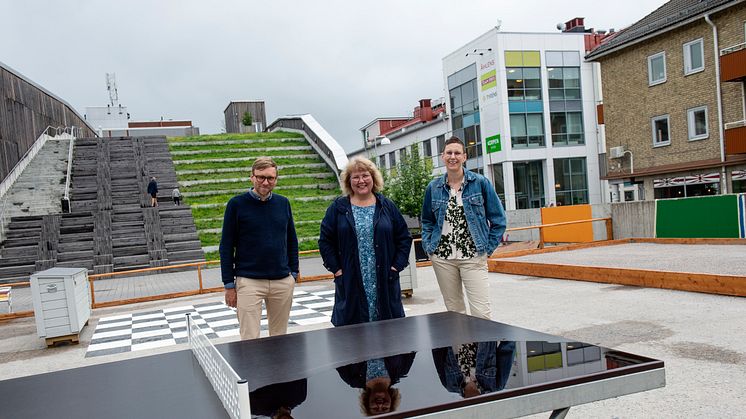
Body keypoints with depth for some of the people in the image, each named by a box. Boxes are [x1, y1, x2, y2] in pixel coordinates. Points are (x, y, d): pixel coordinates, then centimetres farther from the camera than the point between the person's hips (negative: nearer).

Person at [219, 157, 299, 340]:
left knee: (280, 337, 12)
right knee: (250, 340, -2)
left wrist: (293, 273, 8)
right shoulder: (237, 204, -4)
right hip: (248, 282, -3)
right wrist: (229, 285, -5)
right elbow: (226, 247, -3)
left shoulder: (283, 203, 7)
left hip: (283, 282, 4)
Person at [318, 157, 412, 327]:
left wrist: (397, 265, -1)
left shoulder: (387, 206, 7)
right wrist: (336, 269, -4)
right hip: (350, 283, -1)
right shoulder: (338, 208, 4)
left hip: (384, 282, 1)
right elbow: (325, 241, 5)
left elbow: (404, 237, 9)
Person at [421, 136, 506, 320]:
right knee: (454, 311, 10)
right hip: (442, 258, 3)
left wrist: (488, 248, -3)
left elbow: (498, 219, 2)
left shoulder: (480, 182, -2)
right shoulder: (433, 187, 7)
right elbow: (427, 221, 20)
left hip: (473, 258, -3)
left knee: (481, 312, -8)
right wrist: (428, 246, 7)